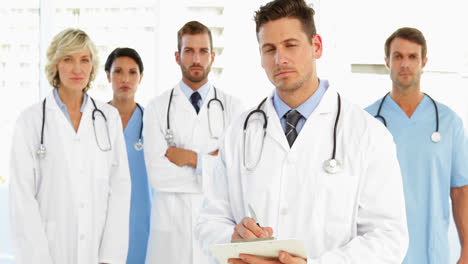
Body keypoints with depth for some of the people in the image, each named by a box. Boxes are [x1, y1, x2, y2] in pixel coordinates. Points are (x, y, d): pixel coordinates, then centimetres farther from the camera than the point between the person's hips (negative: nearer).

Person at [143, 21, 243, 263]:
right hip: (171, 225, 0)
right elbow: (157, 175, -10)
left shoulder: (232, 107, 3)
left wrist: (192, 158, -11)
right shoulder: (156, 109, 1)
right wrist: (212, 161, -8)